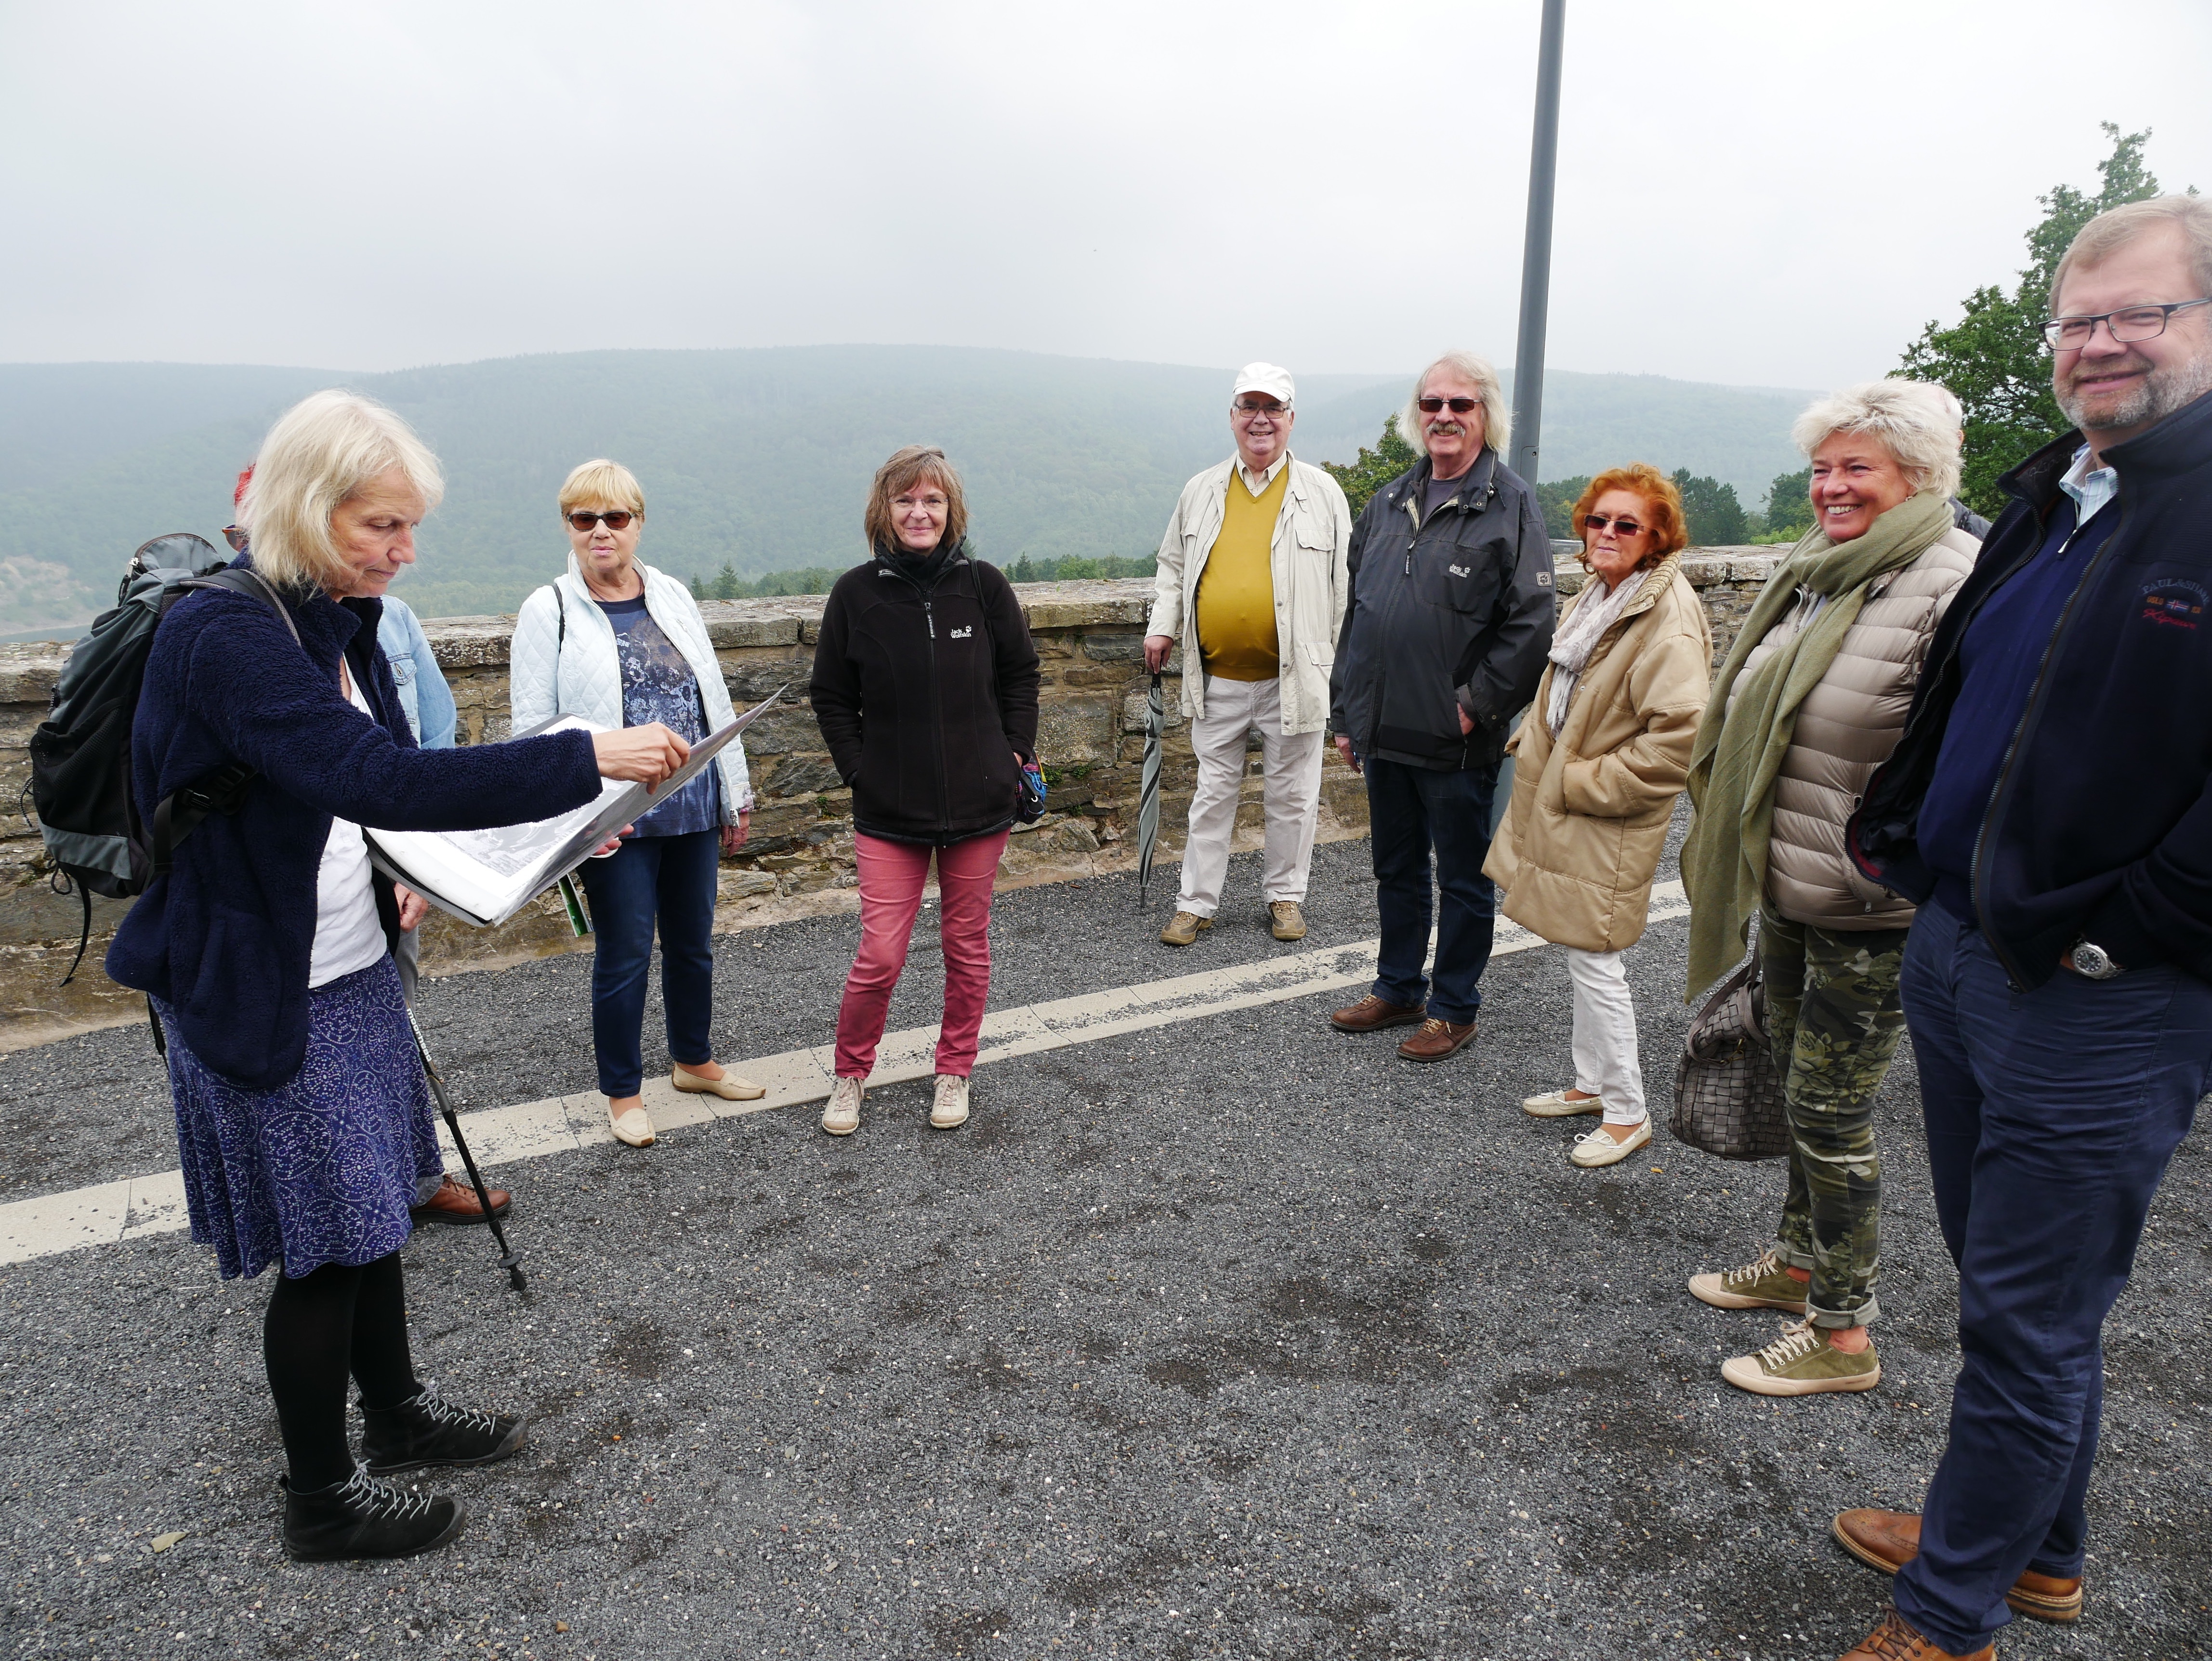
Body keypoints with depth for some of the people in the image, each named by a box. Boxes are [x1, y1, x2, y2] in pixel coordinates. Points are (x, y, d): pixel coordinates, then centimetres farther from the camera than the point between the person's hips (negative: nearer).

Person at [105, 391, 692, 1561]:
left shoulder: (337, 620, 5)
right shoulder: (227, 636, -25)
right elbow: (379, 777, -38)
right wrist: (589, 759, -38)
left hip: (353, 971, 8)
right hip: (263, 994, -8)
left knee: (370, 1211, 21)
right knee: (327, 1245, 5)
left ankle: (396, 1412, 42)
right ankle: (322, 1500, 26)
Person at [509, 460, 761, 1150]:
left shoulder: (674, 597, 8)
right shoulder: (549, 611, -5)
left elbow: (714, 699, 12)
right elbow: (531, 725, -7)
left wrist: (736, 795, 12)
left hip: (692, 807, 5)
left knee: (693, 944, 16)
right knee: (625, 955, 5)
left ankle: (693, 1061, 36)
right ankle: (623, 1092, 23)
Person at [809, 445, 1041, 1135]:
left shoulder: (984, 586, -3)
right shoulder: (856, 594, -4)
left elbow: (1021, 673, 10)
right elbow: (831, 696, 5)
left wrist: (1015, 752, 3)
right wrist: (858, 768, -3)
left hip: (980, 802, 1)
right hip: (889, 811, -1)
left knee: (967, 944, 12)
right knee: (880, 956, -3)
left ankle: (954, 1072, 32)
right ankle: (850, 1076, 22)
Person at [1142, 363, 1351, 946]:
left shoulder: (1321, 492, 1)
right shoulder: (1201, 492, 8)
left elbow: (1344, 580, 3)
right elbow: (1173, 566, 18)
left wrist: (1345, 660, -1)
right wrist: (1161, 628, 4)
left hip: (1294, 676, -2)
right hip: (1217, 678, 2)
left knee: (1292, 793, 9)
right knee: (1213, 791, 10)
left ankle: (1285, 896, 26)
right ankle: (1196, 902, 20)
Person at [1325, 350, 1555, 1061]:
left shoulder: (1510, 504, -8)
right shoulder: (1388, 504, 11)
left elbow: (1531, 623, -14)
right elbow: (1355, 614, 15)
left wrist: (1476, 704, -16)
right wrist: (1345, 712, 13)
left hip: (1457, 741, -6)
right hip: (1383, 732, 6)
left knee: (1463, 879, 8)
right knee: (1396, 869, 19)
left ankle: (1455, 1009, 23)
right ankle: (1399, 990, 35)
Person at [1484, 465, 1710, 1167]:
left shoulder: (1669, 618, -21)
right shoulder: (1598, 594, 10)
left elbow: (1679, 735, -28)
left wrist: (1582, 783, -20)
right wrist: (1532, 743, 10)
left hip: (1608, 822, -9)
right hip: (1562, 808, 9)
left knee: (1594, 960, -2)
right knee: (1579, 956, 19)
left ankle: (1627, 1112, 15)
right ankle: (1591, 1082, 34)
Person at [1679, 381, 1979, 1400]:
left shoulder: (1954, 587, -18)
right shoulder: (1816, 572, 10)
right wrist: (1744, 856, 22)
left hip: (1871, 913, -9)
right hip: (1787, 890, 9)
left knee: (1830, 1111, 1)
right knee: (1797, 1084, 21)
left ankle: (1844, 1333, 18)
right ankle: (1799, 1259, 41)